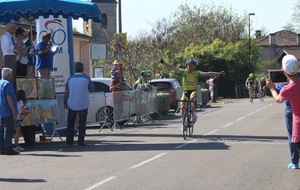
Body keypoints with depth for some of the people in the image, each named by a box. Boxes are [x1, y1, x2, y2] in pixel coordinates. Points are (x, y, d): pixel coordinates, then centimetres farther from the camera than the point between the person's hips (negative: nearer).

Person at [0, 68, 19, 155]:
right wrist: (14, 111, -19)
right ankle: (8, 149, -8)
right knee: (8, 130, -8)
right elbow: (9, 98, -20)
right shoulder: (7, 84, -14)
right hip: (8, 112, -9)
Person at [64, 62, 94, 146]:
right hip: (83, 105, -2)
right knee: (82, 124, 3)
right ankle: (81, 142, 0)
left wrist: (65, 102, 10)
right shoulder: (86, 79, -6)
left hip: (72, 105, 2)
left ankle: (69, 141, 11)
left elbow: (66, 93, 0)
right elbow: (91, 89, 6)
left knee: (70, 124, 11)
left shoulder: (70, 79, 0)